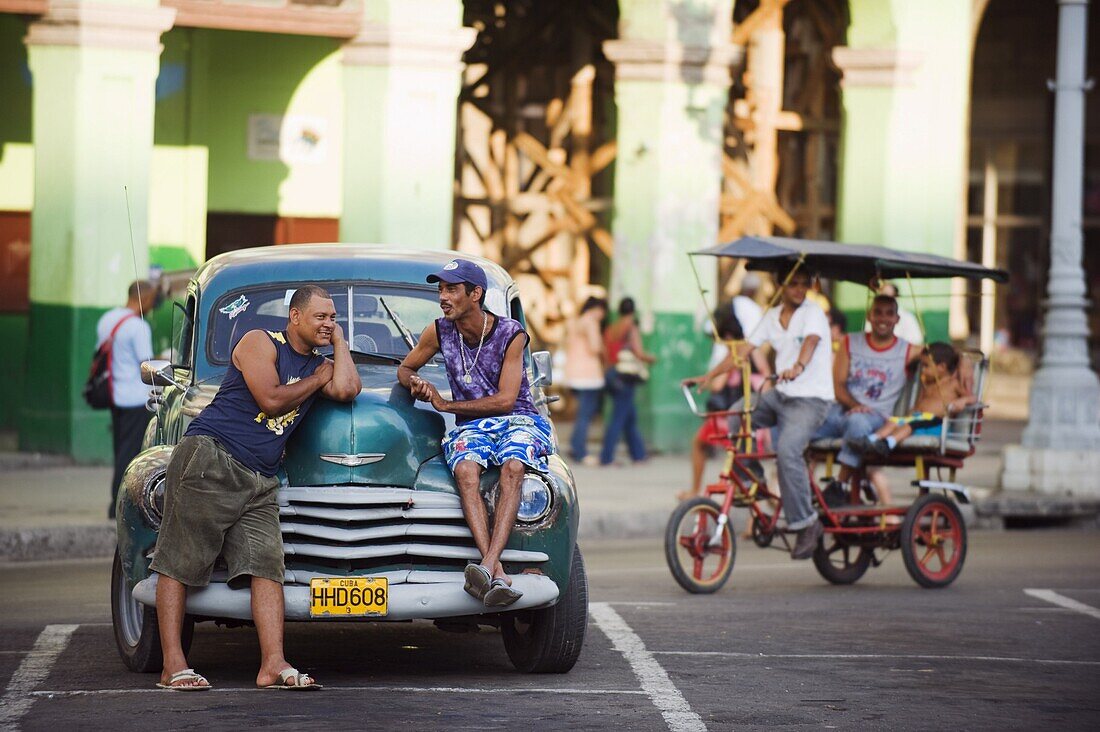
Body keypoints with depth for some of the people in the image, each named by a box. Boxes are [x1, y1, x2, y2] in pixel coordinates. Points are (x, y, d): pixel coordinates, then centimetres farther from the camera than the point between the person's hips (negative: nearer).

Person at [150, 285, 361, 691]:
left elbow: (347, 389, -1)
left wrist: (338, 339, 11)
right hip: (209, 457, -7)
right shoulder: (260, 343, -1)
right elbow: (271, 400, -12)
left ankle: (273, 664, -18)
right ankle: (173, 665, -10)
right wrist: (318, 379, 2)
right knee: (179, 562, -7)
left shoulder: (319, 364, 19)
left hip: (259, 480, 7)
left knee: (267, 565, -9)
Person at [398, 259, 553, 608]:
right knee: (466, 470, -34)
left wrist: (444, 404, -12)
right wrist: (414, 382, -6)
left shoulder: (511, 334, -8)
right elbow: (404, 368, 20)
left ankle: (487, 566, -53)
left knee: (513, 468, -37)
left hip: (518, 420, -2)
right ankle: (498, 575, -50)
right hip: (471, 426, 2)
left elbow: (505, 400, -13)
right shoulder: (440, 331, 3)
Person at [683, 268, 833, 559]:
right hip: (780, 394, 7)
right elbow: (744, 349, 8)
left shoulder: (813, 313, -7)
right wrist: (708, 376, -1)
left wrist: (798, 367, -48)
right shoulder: (772, 317, 12)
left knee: (787, 450, -28)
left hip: (811, 397, -7)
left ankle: (806, 523, -21)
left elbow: (811, 341, -27)